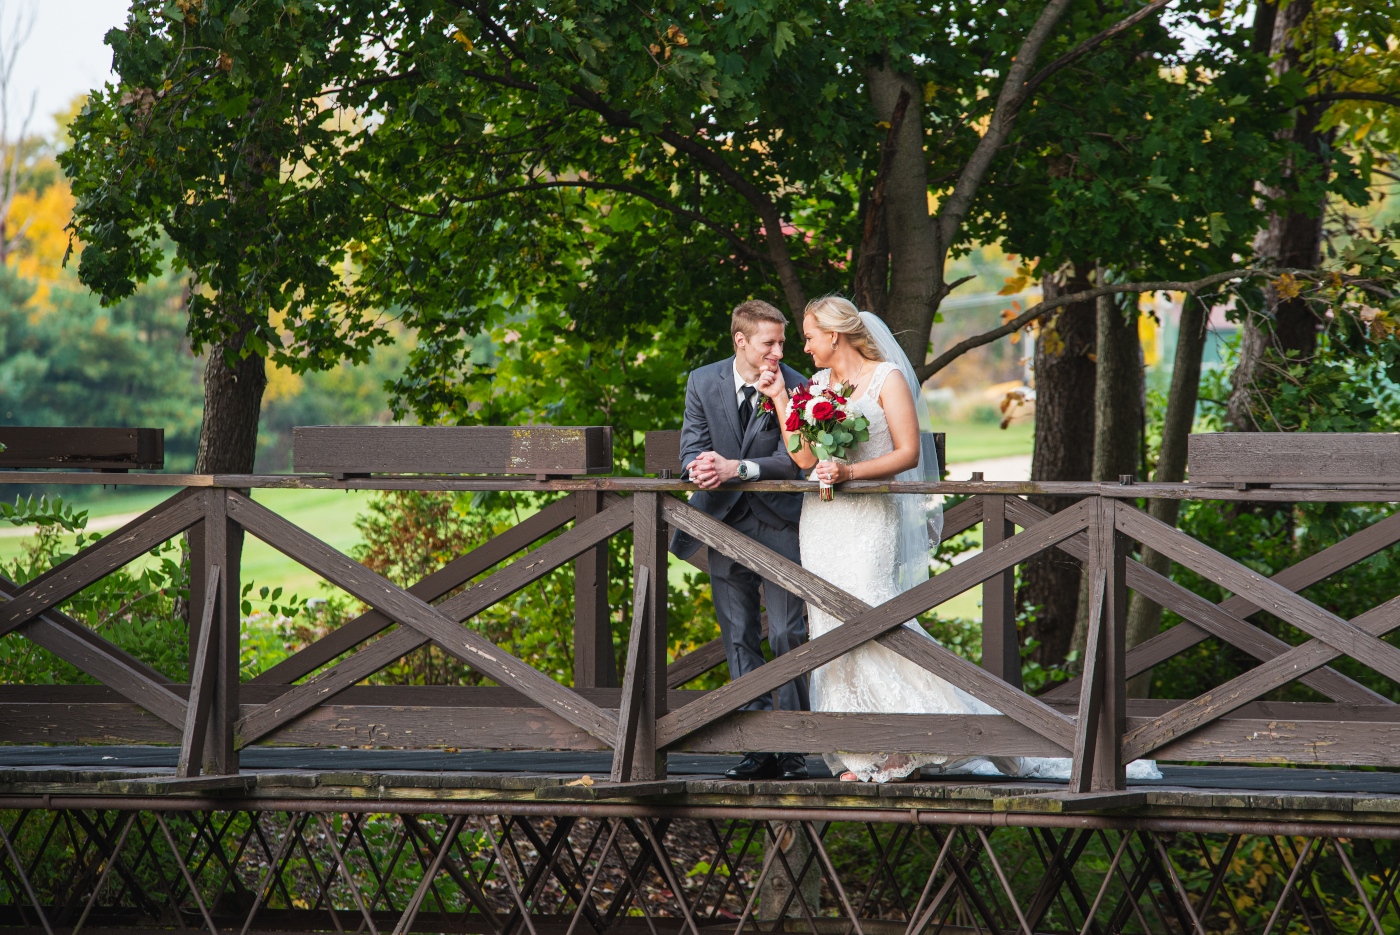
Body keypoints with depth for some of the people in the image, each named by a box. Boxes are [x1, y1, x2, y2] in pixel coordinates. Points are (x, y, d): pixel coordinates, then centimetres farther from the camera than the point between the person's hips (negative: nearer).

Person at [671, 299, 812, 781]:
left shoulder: (795, 387, -8)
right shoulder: (703, 383, 1)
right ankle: (758, 749, 9)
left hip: (779, 524, -3)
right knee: (739, 641, 5)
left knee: (787, 636, -7)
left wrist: (736, 468, -29)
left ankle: (793, 749, -2)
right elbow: (692, 450, -1)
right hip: (725, 521, 3)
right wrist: (699, 467, -25)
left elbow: (792, 460, -15)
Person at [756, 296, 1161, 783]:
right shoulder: (817, 384, 15)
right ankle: (864, 756, 4)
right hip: (822, 519, 6)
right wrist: (779, 398, 6)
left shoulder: (886, 378, -3)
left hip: (869, 516, -6)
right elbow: (804, 456, 7)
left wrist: (850, 472, -19)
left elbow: (908, 453, -9)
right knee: (832, 630, 2)